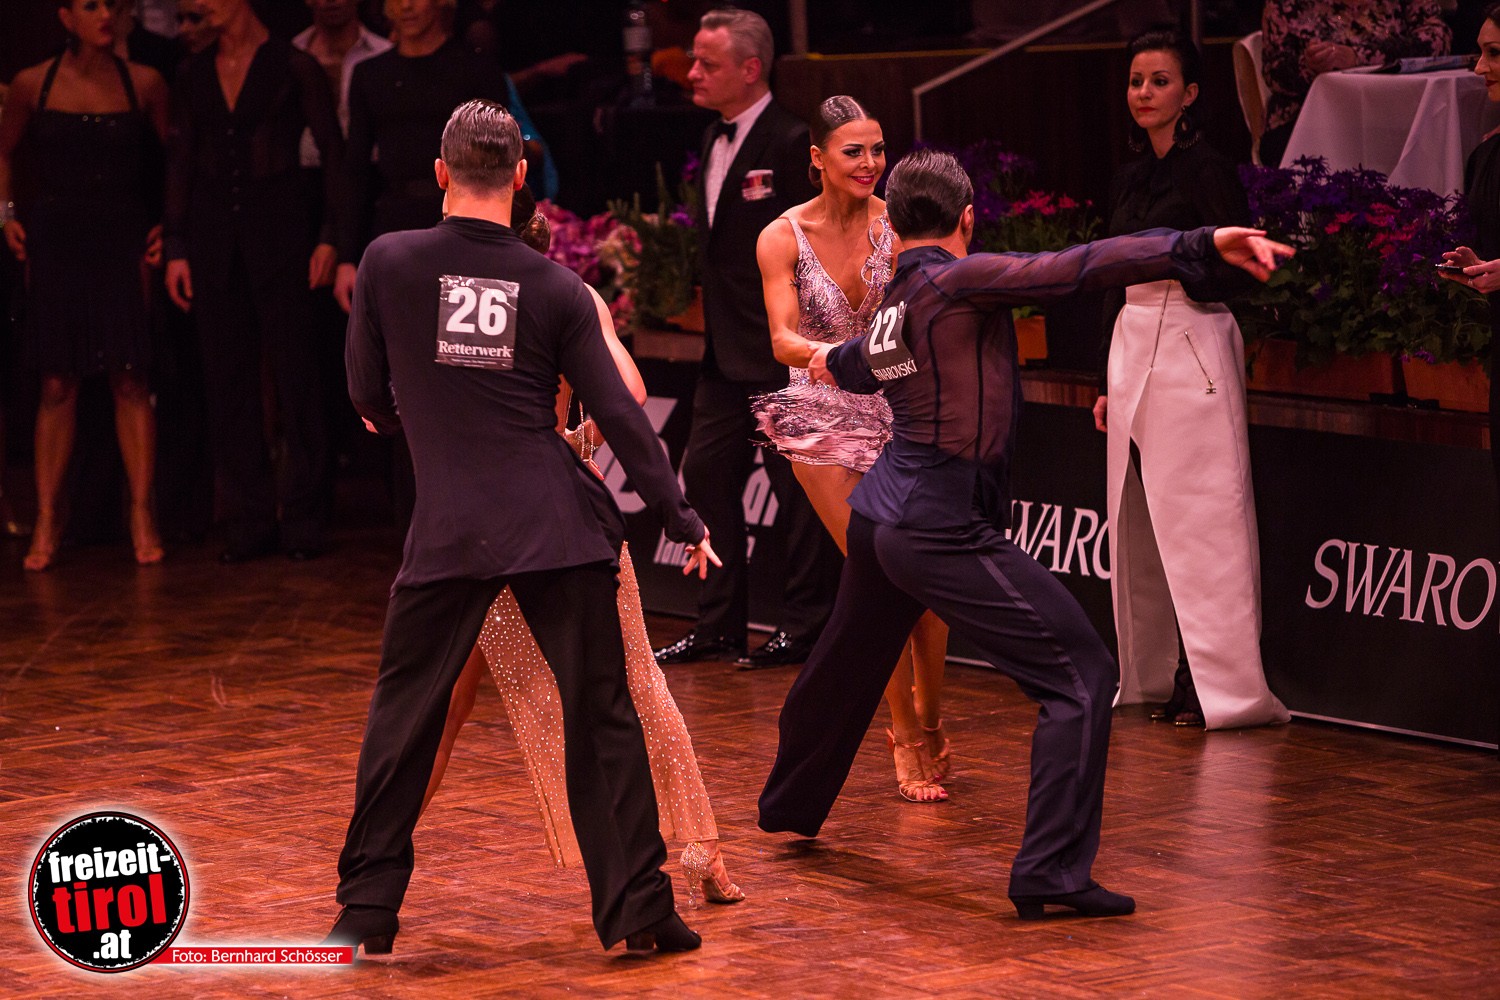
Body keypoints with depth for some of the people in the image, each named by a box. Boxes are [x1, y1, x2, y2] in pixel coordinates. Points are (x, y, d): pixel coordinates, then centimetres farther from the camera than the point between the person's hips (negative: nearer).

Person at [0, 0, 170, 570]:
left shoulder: (144, 84, 1)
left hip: (122, 240, 0)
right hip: (56, 241, 0)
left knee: (129, 379, -4)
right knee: (57, 384, 1)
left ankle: (142, 516, 2)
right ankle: (46, 522, 6)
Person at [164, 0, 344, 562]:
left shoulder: (293, 67, -3)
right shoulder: (194, 75, 9)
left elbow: (332, 151, -2)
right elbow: (180, 162, 11)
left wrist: (329, 237, -8)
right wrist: (176, 248, 5)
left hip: (278, 228, -4)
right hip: (213, 234, 4)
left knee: (293, 373, -3)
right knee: (227, 379, 4)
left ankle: (302, 518, 5)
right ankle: (248, 522, 10)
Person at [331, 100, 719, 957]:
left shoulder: (389, 262, -1)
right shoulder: (558, 288, 1)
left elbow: (368, 395, 9)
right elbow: (619, 415, 1)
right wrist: (681, 518, 9)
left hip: (449, 529, 0)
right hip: (559, 526, 0)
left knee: (403, 717, 11)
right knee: (602, 716, 6)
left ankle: (369, 909, 14)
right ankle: (637, 906, 5)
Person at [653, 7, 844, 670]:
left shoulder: (790, 142, -15)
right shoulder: (715, 139, 12)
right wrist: (714, 327, 15)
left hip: (782, 351, -9)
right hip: (727, 349, 9)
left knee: (795, 488, 0)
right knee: (706, 474, 10)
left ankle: (803, 626, 9)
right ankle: (719, 625, 18)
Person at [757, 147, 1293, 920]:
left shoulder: (887, 311, 13)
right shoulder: (958, 281, -13)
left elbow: (856, 367, 37)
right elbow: (1075, 270, -26)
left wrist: (832, 361, 63)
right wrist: (1202, 246, -31)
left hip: (878, 516, 9)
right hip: (943, 532, -9)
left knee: (847, 666, 31)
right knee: (1081, 674, -9)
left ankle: (790, 806, 53)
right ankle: (1050, 869, -16)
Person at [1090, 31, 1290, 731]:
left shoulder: (1207, 170, -8)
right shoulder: (1128, 181, 15)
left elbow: (1238, 271, -12)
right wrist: (1109, 383, 19)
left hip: (1192, 345, -8)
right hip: (1131, 348, 8)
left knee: (1200, 516, -8)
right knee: (1140, 520, 8)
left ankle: (1223, 684, -6)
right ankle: (1160, 673, 15)